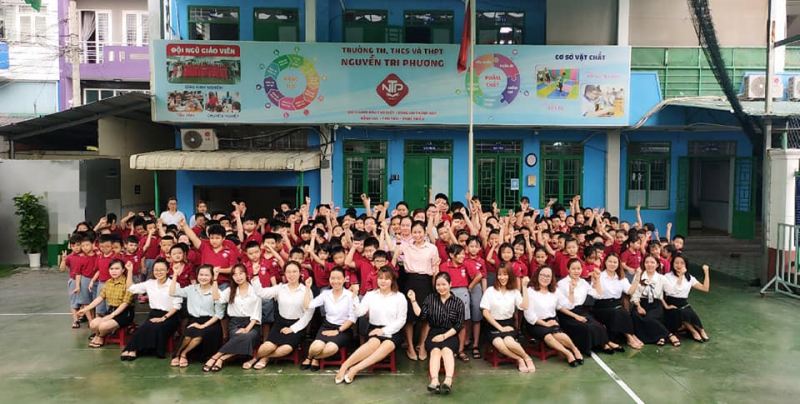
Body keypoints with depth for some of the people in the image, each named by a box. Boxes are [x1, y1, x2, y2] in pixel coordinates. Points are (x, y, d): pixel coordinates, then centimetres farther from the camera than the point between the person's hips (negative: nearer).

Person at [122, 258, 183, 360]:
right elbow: (131, 288, 18)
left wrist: (163, 318, -16)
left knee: (157, 328, -34)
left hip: (169, 316, -4)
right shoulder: (150, 283, 11)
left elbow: (176, 305, -9)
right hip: (153, 314, 4)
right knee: (144, 328, -29)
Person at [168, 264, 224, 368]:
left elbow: (219, 314, -6)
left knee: (200, 334, -33)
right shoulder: (191, 288, 10)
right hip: (193, 320, 3)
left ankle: (183, 353, -6)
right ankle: (177, 354, -3)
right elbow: (172, 293, 1)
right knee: (189, 333, -30)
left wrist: (203, 325, -14)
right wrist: (175, 275, -3)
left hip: (210, 323, -2)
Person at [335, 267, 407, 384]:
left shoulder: (400, 297, 2)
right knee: (374, 343, -34)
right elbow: (358, 313, -4)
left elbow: (401, 320, -2)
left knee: (387, 345, -33)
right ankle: (345, 365, -36)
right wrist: (355, 295, -14)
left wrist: (384, 330, -12)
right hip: (374, 330, 0)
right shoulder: (370, 295, 6)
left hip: (392, 332, 0)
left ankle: (355, 369, -39)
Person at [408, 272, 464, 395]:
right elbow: (422, 316, 1)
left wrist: (444, 336, -11)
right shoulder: (430, 298, 11)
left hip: (450, 335, -1)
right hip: (434, 334, 1)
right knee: (435, 350, -29)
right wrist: (413, 301, -8)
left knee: (447, 350, -31)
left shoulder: (458, 302, 5)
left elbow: (459, 325, 0)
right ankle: (434, 381, -50)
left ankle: (448, 381, -51)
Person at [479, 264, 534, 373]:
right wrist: (500, 327, -8)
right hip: (493, 325, -1)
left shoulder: (514, 291, 7)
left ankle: (527, 358, -6)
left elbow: (524, 306, -11)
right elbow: (485, 312, -3)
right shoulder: (490, 291, 1)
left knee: (508, 341, -32)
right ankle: (519, 359, -12)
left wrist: (524, 287, -9)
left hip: (508, 324, 1)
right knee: (498, 343, -33)